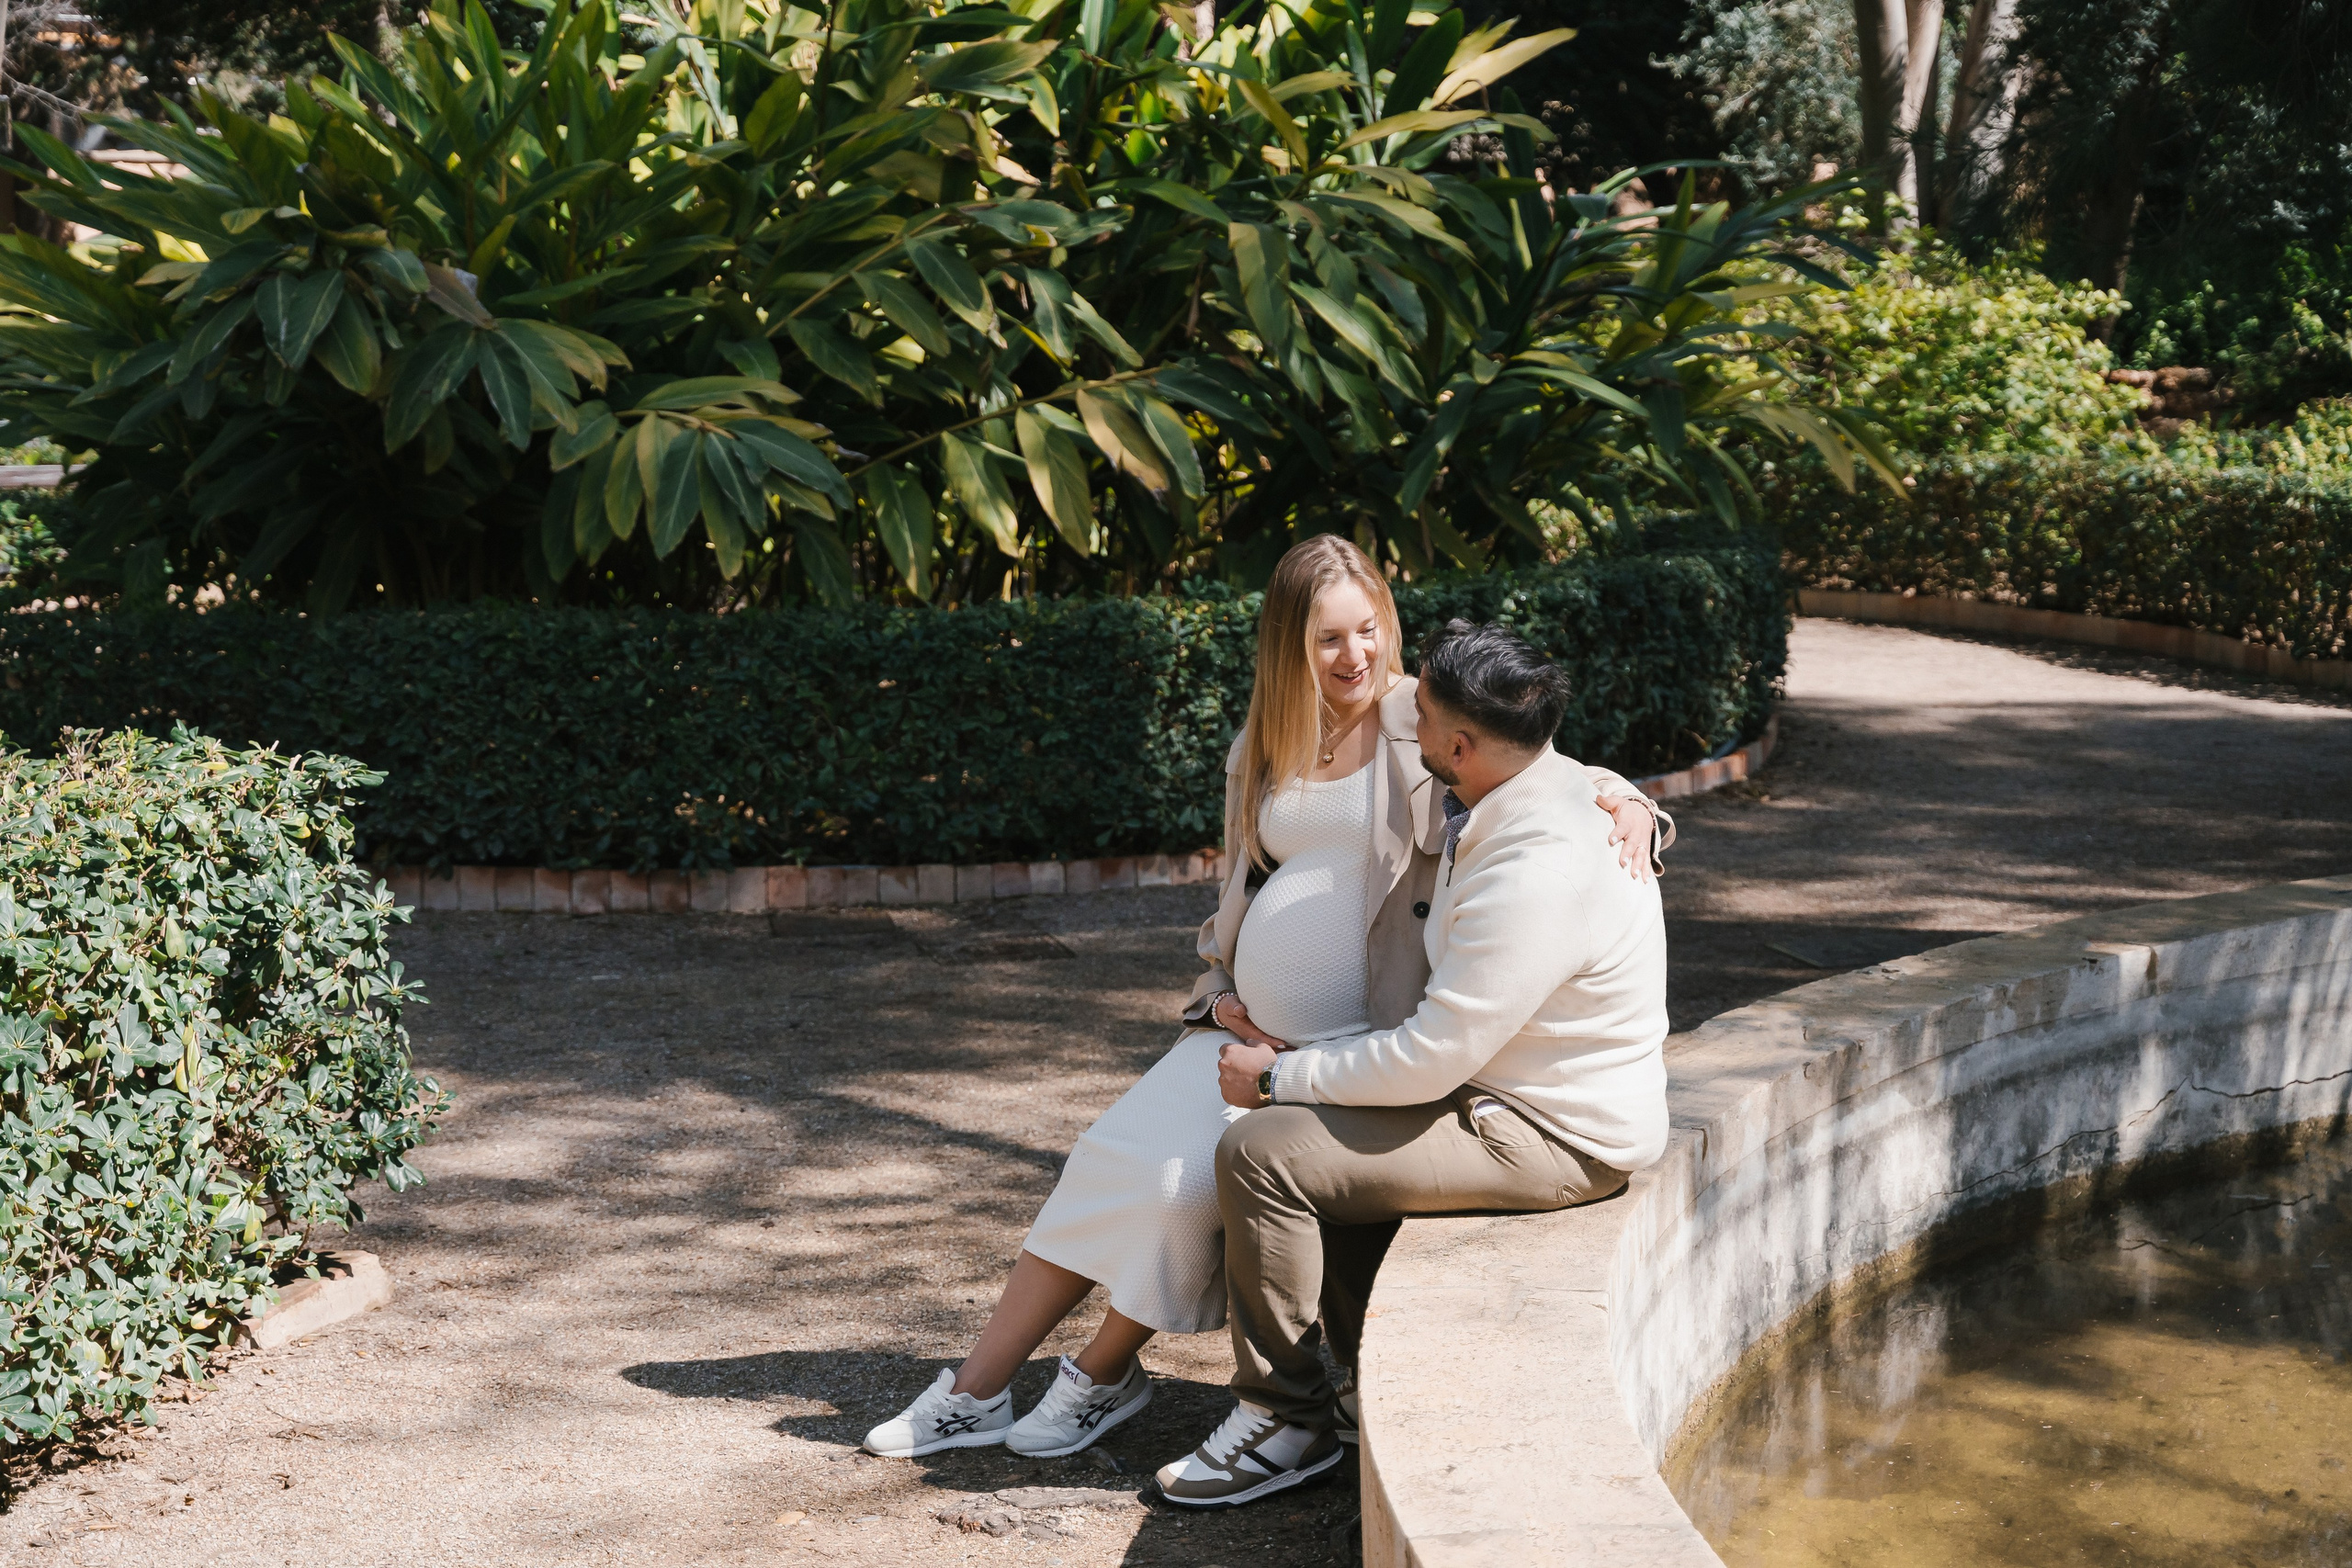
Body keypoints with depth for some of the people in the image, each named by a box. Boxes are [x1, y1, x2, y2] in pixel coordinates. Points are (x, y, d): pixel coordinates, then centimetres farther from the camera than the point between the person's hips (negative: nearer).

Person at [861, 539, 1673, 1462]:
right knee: (1108, 1165, -4)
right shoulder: (1263, 750, 13)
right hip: (1248, 1032, 6)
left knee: (1185, 1181, -20)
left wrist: (1625, 802, -31)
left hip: (1356, 1046, -6)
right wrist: (1222, 995, 7)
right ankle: (977, 1392, 5)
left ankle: (1105, 1376, 5)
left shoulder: (1427, 726, -4)